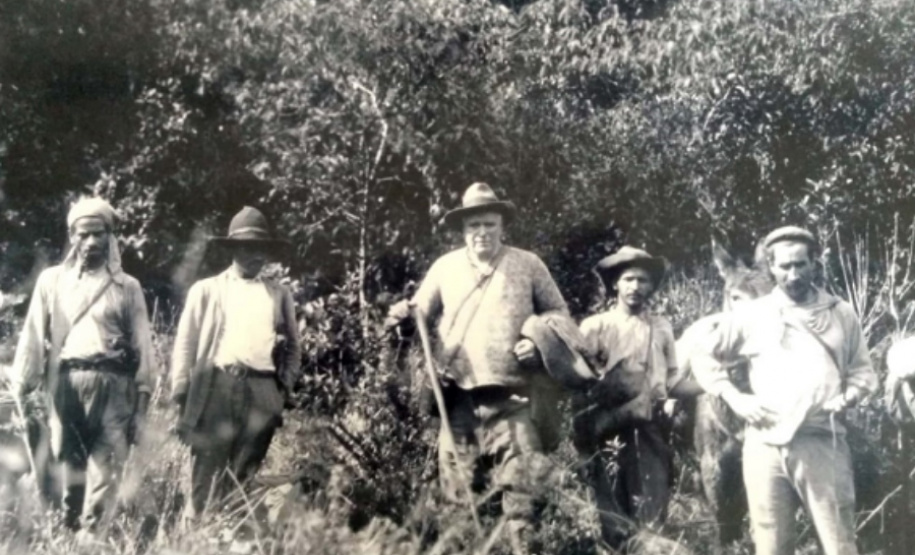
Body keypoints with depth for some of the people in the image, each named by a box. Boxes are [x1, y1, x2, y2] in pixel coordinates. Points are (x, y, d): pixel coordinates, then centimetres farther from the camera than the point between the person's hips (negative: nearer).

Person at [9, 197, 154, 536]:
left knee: (104, 471, -9)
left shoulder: (127, 287, 10)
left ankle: (91, 539, -9)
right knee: (69, 465, 3)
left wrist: (141, 403, 3)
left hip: (112, 385, -1)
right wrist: (20, 389, 1)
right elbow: (33, 337, 8)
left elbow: (142, 345, 8)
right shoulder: (52, 280, 12)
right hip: (66, 384, 1)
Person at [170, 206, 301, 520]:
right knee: (206, 475, -5)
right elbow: (185, 343, 8)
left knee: (244, 478, 1)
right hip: (216, 385, -1)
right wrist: (181, 393, 1)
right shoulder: (206, 290, 12)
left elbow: (293, 347, 21)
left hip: (262, 391, 2)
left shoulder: (279, 295, 17)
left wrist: (285, 386, 9)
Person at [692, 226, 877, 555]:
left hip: (823, 443, 0)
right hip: (766, 445, 1)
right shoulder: (750, 315, 7)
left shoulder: (841, 313, 9)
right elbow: (705, 359, 15)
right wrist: (734, 398, 1)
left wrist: (848, 397, -7)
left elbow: (863, 370, 14)